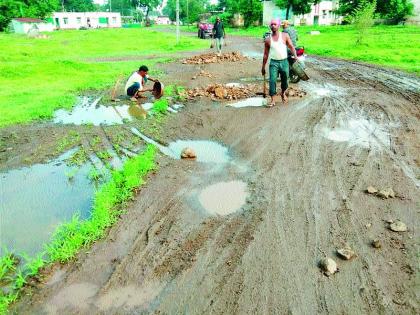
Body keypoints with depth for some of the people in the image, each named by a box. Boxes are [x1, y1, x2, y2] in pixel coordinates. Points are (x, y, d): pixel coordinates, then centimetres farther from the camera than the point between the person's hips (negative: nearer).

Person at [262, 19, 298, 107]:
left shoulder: (285, 36, 2)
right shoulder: (268, 40, 4)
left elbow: (291, 46, 0)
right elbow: (266, 54, 9)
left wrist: (295, 56, -16)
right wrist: (263, 67, 11)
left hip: (284, 62, 0)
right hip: (273, 62, 0)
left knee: (285, 80, 12)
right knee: (272, 80, -11)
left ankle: (283, 93, 40)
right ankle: (273, 100, -7)